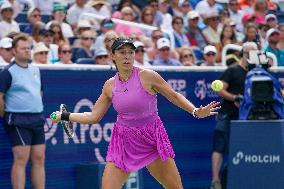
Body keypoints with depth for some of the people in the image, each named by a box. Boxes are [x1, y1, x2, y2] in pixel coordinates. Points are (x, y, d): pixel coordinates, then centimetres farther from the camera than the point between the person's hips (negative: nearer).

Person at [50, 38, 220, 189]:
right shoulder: (110, 85, 2)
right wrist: (64, 116, 11)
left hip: (152, 139, -2)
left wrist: (196, 112, -12)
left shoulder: (147, 76, -9)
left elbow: (174, 96, -1)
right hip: (123, 140, 2)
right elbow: (94, 116, 11)